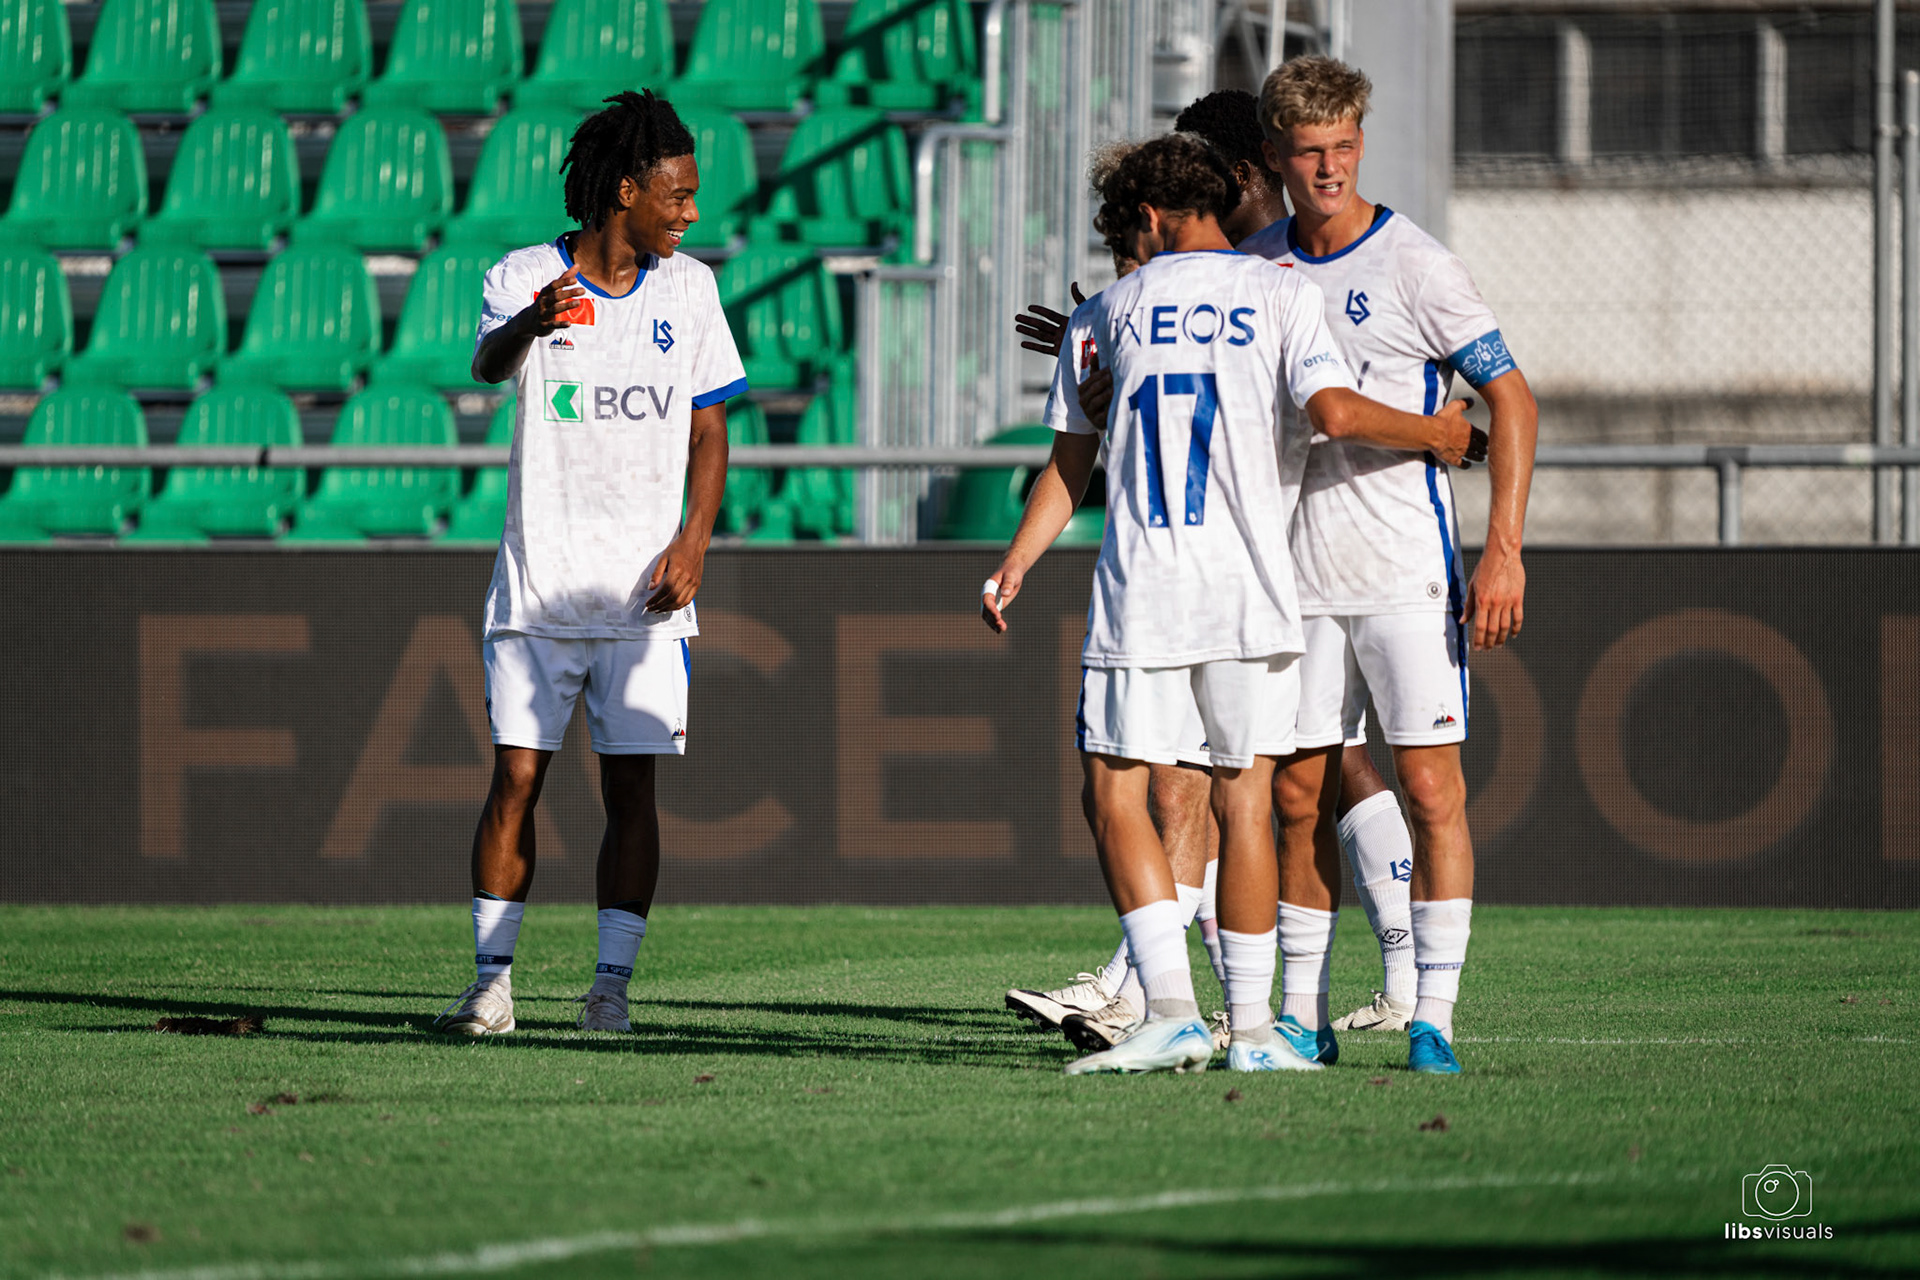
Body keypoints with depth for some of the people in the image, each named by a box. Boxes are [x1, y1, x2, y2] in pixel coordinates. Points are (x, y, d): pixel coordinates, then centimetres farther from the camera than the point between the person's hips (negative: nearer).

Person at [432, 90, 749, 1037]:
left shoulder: (687, 288, 6)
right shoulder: (525, 278, -4)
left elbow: (708, 432, 11)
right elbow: (488, 362, -26)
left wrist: (694, 542, -5)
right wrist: (530, 326, -50)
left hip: (644, 593, 2)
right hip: (539, 585, -2)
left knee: (631, 788, -2)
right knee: (515, 779, -3)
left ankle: (611, 986, 2)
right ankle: (491, 983, 2)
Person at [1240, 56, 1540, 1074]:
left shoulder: (1413, 265, -7)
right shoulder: (1253, 266, 8)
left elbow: (1511, 400, -7)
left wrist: (1503, 550, -15)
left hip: (1407, 570, -5)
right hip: (1300, 573, 5)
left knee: (1431, 787, -7)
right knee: (1303, 791, 6)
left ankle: (1433, 1017, -5)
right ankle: (1301, 1016, 13)